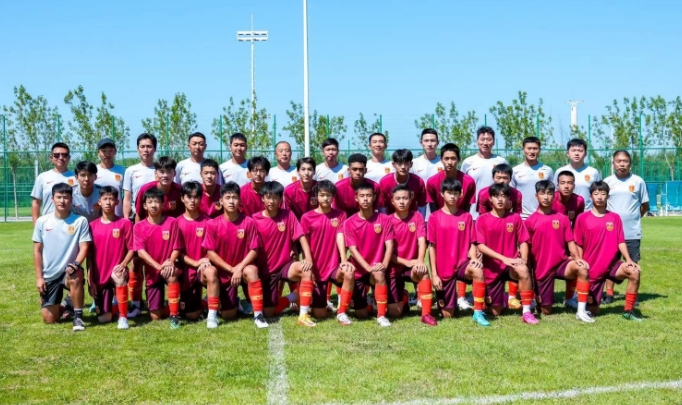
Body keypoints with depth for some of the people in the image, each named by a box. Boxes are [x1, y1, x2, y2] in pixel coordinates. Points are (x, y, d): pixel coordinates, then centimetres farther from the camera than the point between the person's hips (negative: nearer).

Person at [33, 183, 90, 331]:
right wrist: (39, 277, -1)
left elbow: (84, 247, -8)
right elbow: (37, 250, 4)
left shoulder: (80, 221, -6)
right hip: (49, 275, 2)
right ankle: (65, 306, 36)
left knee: (75, 277, -40)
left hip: (69, 270, -2)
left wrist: (75, 264, -28)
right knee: (49, 319, 0)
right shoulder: (42, 221, -1)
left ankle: (78, 317, -22)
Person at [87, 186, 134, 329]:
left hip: (117, 270, -2)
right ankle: (113, 306, 40)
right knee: (103, 318, 3)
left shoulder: (125, 223, -5)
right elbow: (89, 254, 3)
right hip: (99, 276, 3)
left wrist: (123, 265, -22)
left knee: (119, 278, -40)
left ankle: (123, 317, -23)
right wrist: (90, 279, -1)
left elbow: (131, 249, -4)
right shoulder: (93, 225, 1)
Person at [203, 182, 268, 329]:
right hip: (223, 271, 1)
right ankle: (234, 301, 39)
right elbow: (210, 253, -9)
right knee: (228, 315, 0)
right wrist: (231, 269, -15)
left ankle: (258, 315, -30)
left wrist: (239, 268, -24)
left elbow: (254, 250, -11)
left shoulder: (248, 222, -11)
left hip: (243, 267, -1)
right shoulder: (213, 224, -10)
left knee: (251, 270, -39)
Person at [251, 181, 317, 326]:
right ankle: (294, 297, 21)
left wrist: (308, 258, -25)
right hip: (265, 270, 0)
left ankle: (303, 315, -26)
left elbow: (301, 237, -9)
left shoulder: (288, 215, -5)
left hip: (285, 265, 0)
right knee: (268, 312, -8)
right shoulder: (255, 219, -7)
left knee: (306, 269, -35)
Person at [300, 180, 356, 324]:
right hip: (316, 269, 0)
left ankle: (341, 312, -16)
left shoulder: (340, 215, 2)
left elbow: (340, 237, -11)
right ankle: (321, 302, 37)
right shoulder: (307, 217, -2)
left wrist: (344, 260, -26)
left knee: (349, 273, -36)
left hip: (334, 266, 1)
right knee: (319, 315, -2)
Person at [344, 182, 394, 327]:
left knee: (380, 275, -38)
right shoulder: (350, 223, -8)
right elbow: (353, 249, -12)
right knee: (361, 315, 1)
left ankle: (381, 315, -24)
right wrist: (369, 267, -24)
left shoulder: (384, 219, -5)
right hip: (359, 270, 0)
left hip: (377, 268, 0)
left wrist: (384, 264, -25)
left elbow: (389, 245, -8)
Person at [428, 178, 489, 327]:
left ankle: (478, 313, -25)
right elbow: (432, 247, -3)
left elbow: (472, 243, 3)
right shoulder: (435, 217, -3)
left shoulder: (466, 217, 3)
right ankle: (442, 300, 38)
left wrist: (474, 259, -19)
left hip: (461, 264, 1)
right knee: (447, 315, 1)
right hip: (443, 270, -1)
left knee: (478, 270, -37)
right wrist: (434, 274, -7)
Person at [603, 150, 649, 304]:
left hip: (633, 232, -1)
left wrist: (633, 217, 3)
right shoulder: (607, 181, 2)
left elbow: (645, 206, 6)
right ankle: (609, 293, 16)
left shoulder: (638, 181, -1)